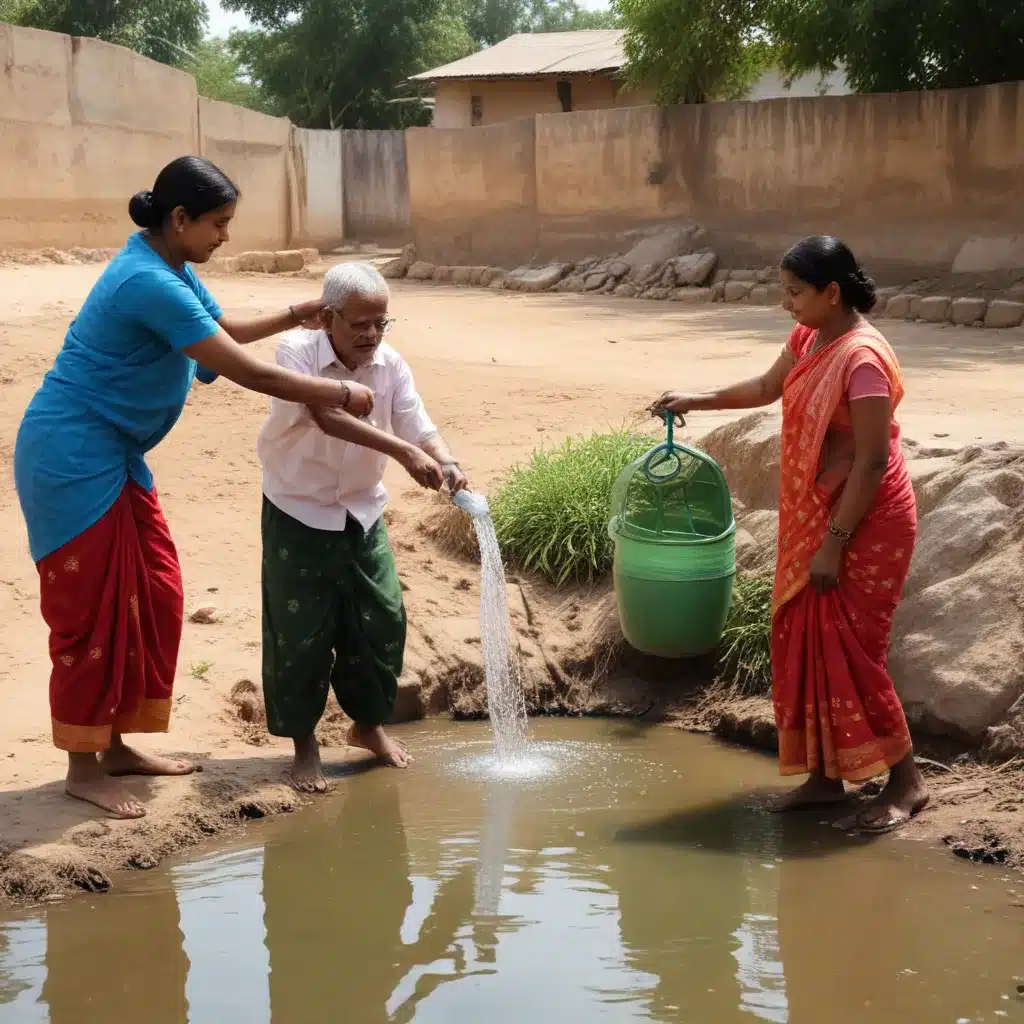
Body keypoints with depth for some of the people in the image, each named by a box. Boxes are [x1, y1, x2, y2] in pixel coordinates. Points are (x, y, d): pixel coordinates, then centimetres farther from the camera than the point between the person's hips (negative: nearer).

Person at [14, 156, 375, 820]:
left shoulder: (170, 271, 7)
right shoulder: (151, 284, -24)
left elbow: (224, 330, 28)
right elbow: (249, 373, -23)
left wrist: (295, 316, 19)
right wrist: (342, 395, -13)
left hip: (114, 456, 10)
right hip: (73, 458, -10)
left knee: (154, 595, 11)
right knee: (94, 610, -4)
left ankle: (117, 745, 22)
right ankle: (84, 770, 7)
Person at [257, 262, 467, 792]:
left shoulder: (390, 364, -8)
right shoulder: (297, 351, -21)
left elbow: (420, 427, -15)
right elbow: (327, 417, -36)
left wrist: (448, 467, -39)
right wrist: (403, 452, -46)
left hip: (362, 512, 4)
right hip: (298, 512, -4)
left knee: (381, 620, 6)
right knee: (301, 631, -1)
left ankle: (369, 724, 28)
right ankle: (303, 742, 16)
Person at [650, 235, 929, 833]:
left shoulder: (861, 358, -23)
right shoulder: (809, 339, 5)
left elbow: (873, 460, -23)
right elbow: (767, 389, 26)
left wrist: (834, 543, -21)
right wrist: (697, 401, 24)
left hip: (866, 524, -9)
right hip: (815, 515, 9)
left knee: (850, 650, -6)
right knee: (806, 644, 11)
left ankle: (906, 782, 7)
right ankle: (824, 775, 21)